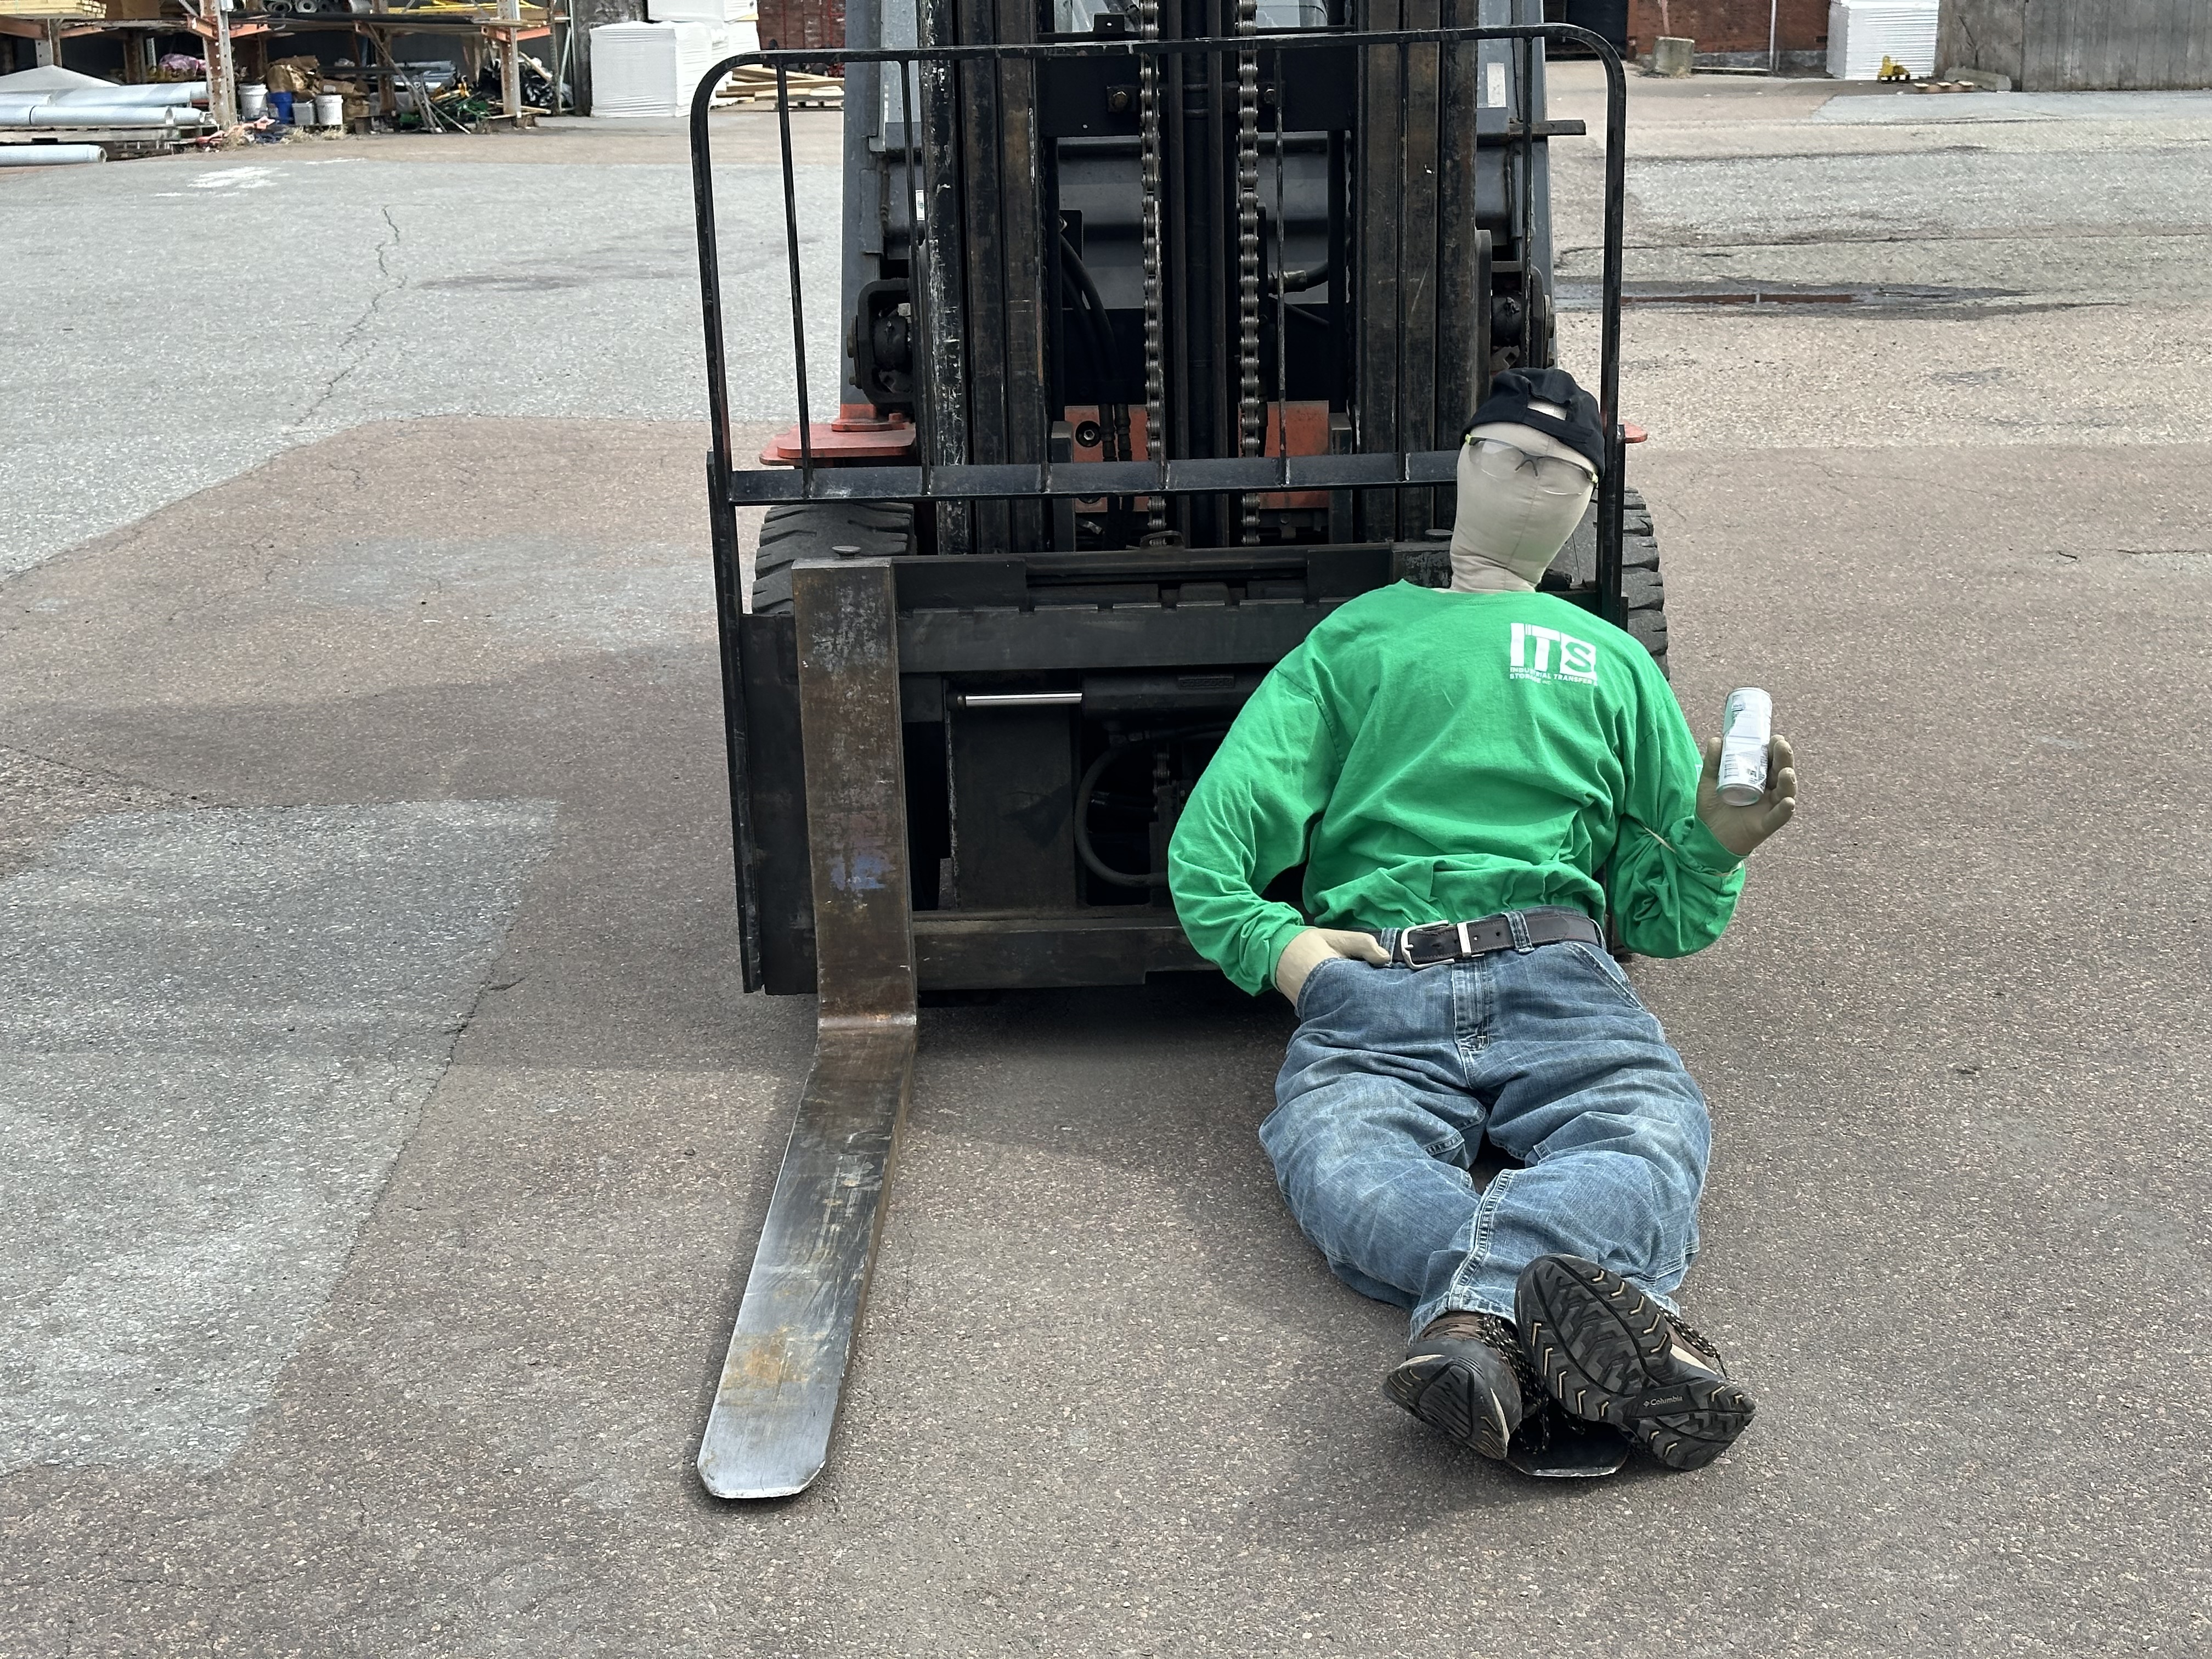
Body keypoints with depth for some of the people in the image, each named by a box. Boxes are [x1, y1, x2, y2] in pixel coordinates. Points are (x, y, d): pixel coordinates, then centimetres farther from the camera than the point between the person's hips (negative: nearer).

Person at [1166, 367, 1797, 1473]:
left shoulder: (1614, 664, 33)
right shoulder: (1354, 638, 30)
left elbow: (1660, 915, 25)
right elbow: (1218, 830, 16)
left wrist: (1715, 845, 1)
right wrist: (1273, 941, -5)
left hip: (1559, 979, 1)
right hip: (1373, 988, -1)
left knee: (1650, 1135, -36)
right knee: (1338, 1161, -37)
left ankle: (1479, 1314, -62)